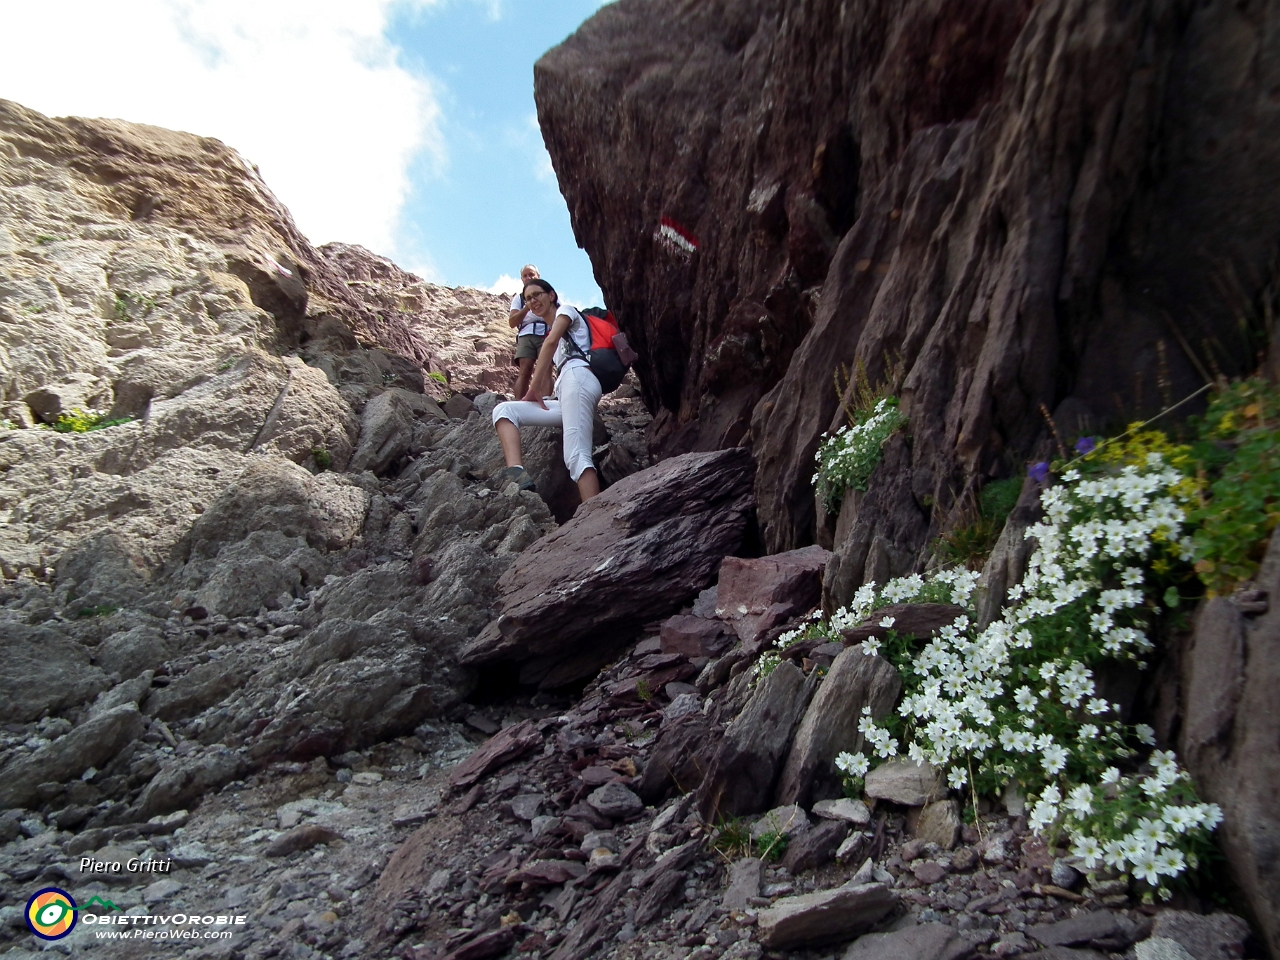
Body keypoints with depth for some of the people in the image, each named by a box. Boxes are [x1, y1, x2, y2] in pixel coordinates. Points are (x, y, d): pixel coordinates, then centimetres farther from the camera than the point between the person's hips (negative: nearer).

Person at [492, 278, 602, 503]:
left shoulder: (566, 311, 17)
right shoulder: (548, 334, 39)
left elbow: (551, 342, -2)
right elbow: (545, 375, 30)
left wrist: (533, 391, -6)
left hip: (578, 377, -8)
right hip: (562, 399, 8)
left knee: (575, 455, -26)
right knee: (503, 410, -6)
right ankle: (516, 473, -31)